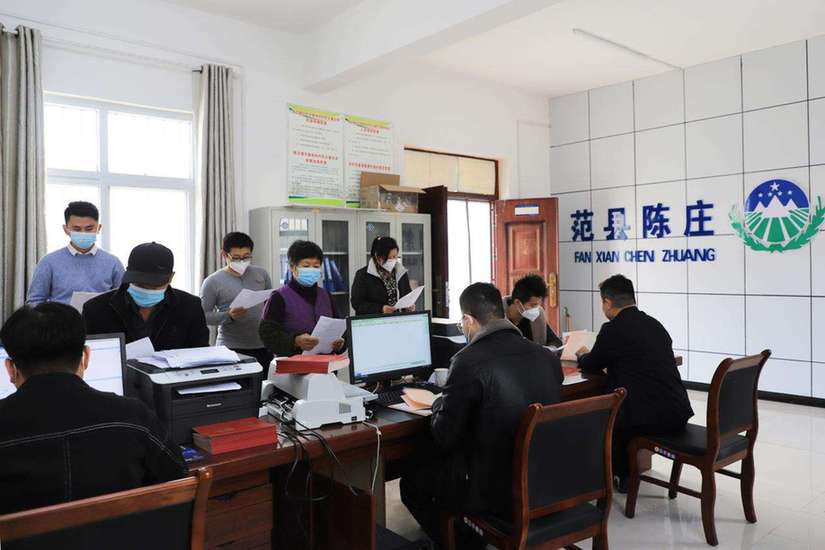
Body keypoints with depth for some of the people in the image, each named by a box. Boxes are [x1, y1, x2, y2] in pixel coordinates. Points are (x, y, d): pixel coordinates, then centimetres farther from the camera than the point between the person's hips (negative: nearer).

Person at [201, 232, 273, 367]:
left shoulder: (261, 274, 9)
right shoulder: (212, 282, -2)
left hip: (263, 346, 3)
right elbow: (203, 316, -3)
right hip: (231, 349, -3)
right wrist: (228, 316, -18)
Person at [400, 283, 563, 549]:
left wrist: (439, 403, 7)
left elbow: (445, 437, -13)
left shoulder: (468, 361, -21)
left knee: (411, 481, 17)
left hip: (498, 491, -7)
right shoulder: (548, 356, -2)